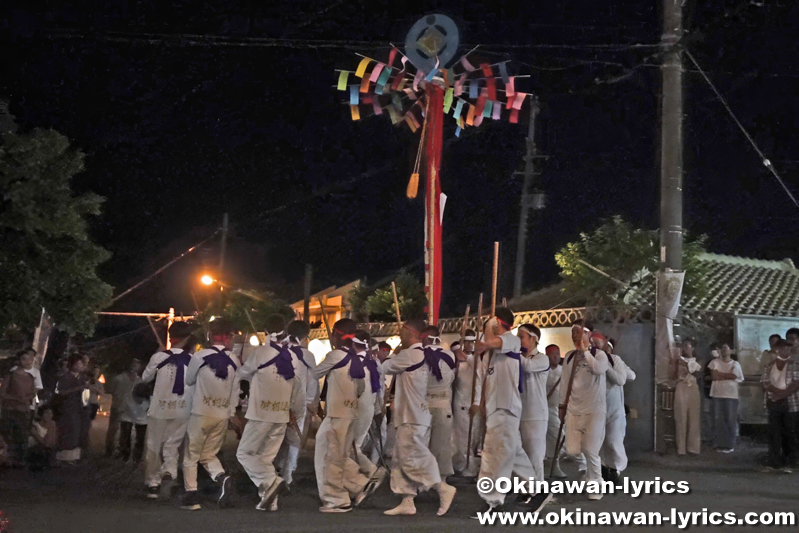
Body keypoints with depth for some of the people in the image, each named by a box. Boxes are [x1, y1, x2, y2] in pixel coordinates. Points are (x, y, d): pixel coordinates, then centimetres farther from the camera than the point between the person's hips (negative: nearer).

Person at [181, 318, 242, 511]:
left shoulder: (200, 357, -10)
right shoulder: (234, 360, -1)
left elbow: (189, 380, 5)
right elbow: (235, 388, 8)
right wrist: (232, 412, 18)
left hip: (201, 414, -4)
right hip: (223, 415, 4)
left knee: (191, 456, 9)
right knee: (209, 454, 17)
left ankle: (191, 496, 5)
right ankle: (222, 477, -10)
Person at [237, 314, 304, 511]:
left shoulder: (261, 352, -10)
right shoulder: (292, 356, 3)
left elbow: (243, 373, 6)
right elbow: (299, 386, 7)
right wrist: (295, 412, 18)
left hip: (261, 415, -5)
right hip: (282, 416, 5)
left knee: (245, 453, 5)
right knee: (266, 457, 14)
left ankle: (271, 481, -15)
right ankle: (269, 500, 9)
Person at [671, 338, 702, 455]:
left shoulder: (696, 361, 11)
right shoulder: (679, 360, 6)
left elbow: (696, 372, -8)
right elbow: (672, 376, 0)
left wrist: (684, 363, -15)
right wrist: (673, 362, -8)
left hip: (693, 389, 2)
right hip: (681, 389, -2)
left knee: (693, 417, 0)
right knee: (681, 417, -5)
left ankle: (693, 446, 5)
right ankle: (681, 448, -4)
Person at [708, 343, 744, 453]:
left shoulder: (735, 364, 7)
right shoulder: (715, 362, 6)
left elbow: (735, 377, -2)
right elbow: (714, 376, -6)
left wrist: (721, 375, -7)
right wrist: (728, 375, -6)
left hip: (731, 395, 0)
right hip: (718, 395, 0)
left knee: (730, 420, 0)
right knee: (718, 420, 1)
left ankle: (729, 445, 6)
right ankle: (719, 444, 7)